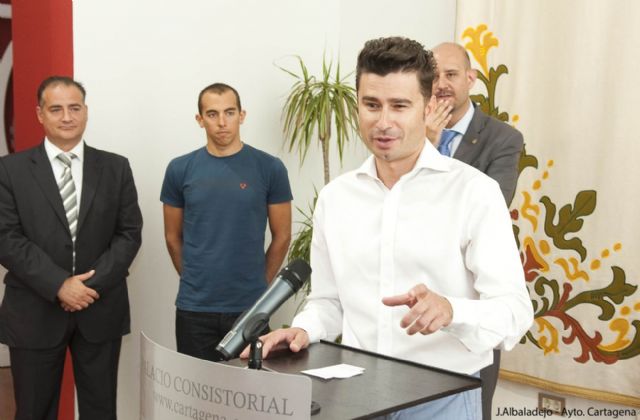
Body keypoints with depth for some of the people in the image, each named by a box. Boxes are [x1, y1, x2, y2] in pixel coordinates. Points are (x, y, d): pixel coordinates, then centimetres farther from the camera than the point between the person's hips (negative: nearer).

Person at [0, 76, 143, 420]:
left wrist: (93, 284, -12)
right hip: (34, 312, -1)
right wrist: (59, 285, -17)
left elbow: (129, 233, 1)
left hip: (100, 310, 1)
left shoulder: (115, 167, 6)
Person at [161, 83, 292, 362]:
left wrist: (258, 284, 6)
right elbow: (173, 237, 11)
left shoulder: (269, 168, -3)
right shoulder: (180, 169, 1)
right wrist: (195, 280, 11)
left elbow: (281, 237, 4)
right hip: (194, 307, 1)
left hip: (249, 307, -1)